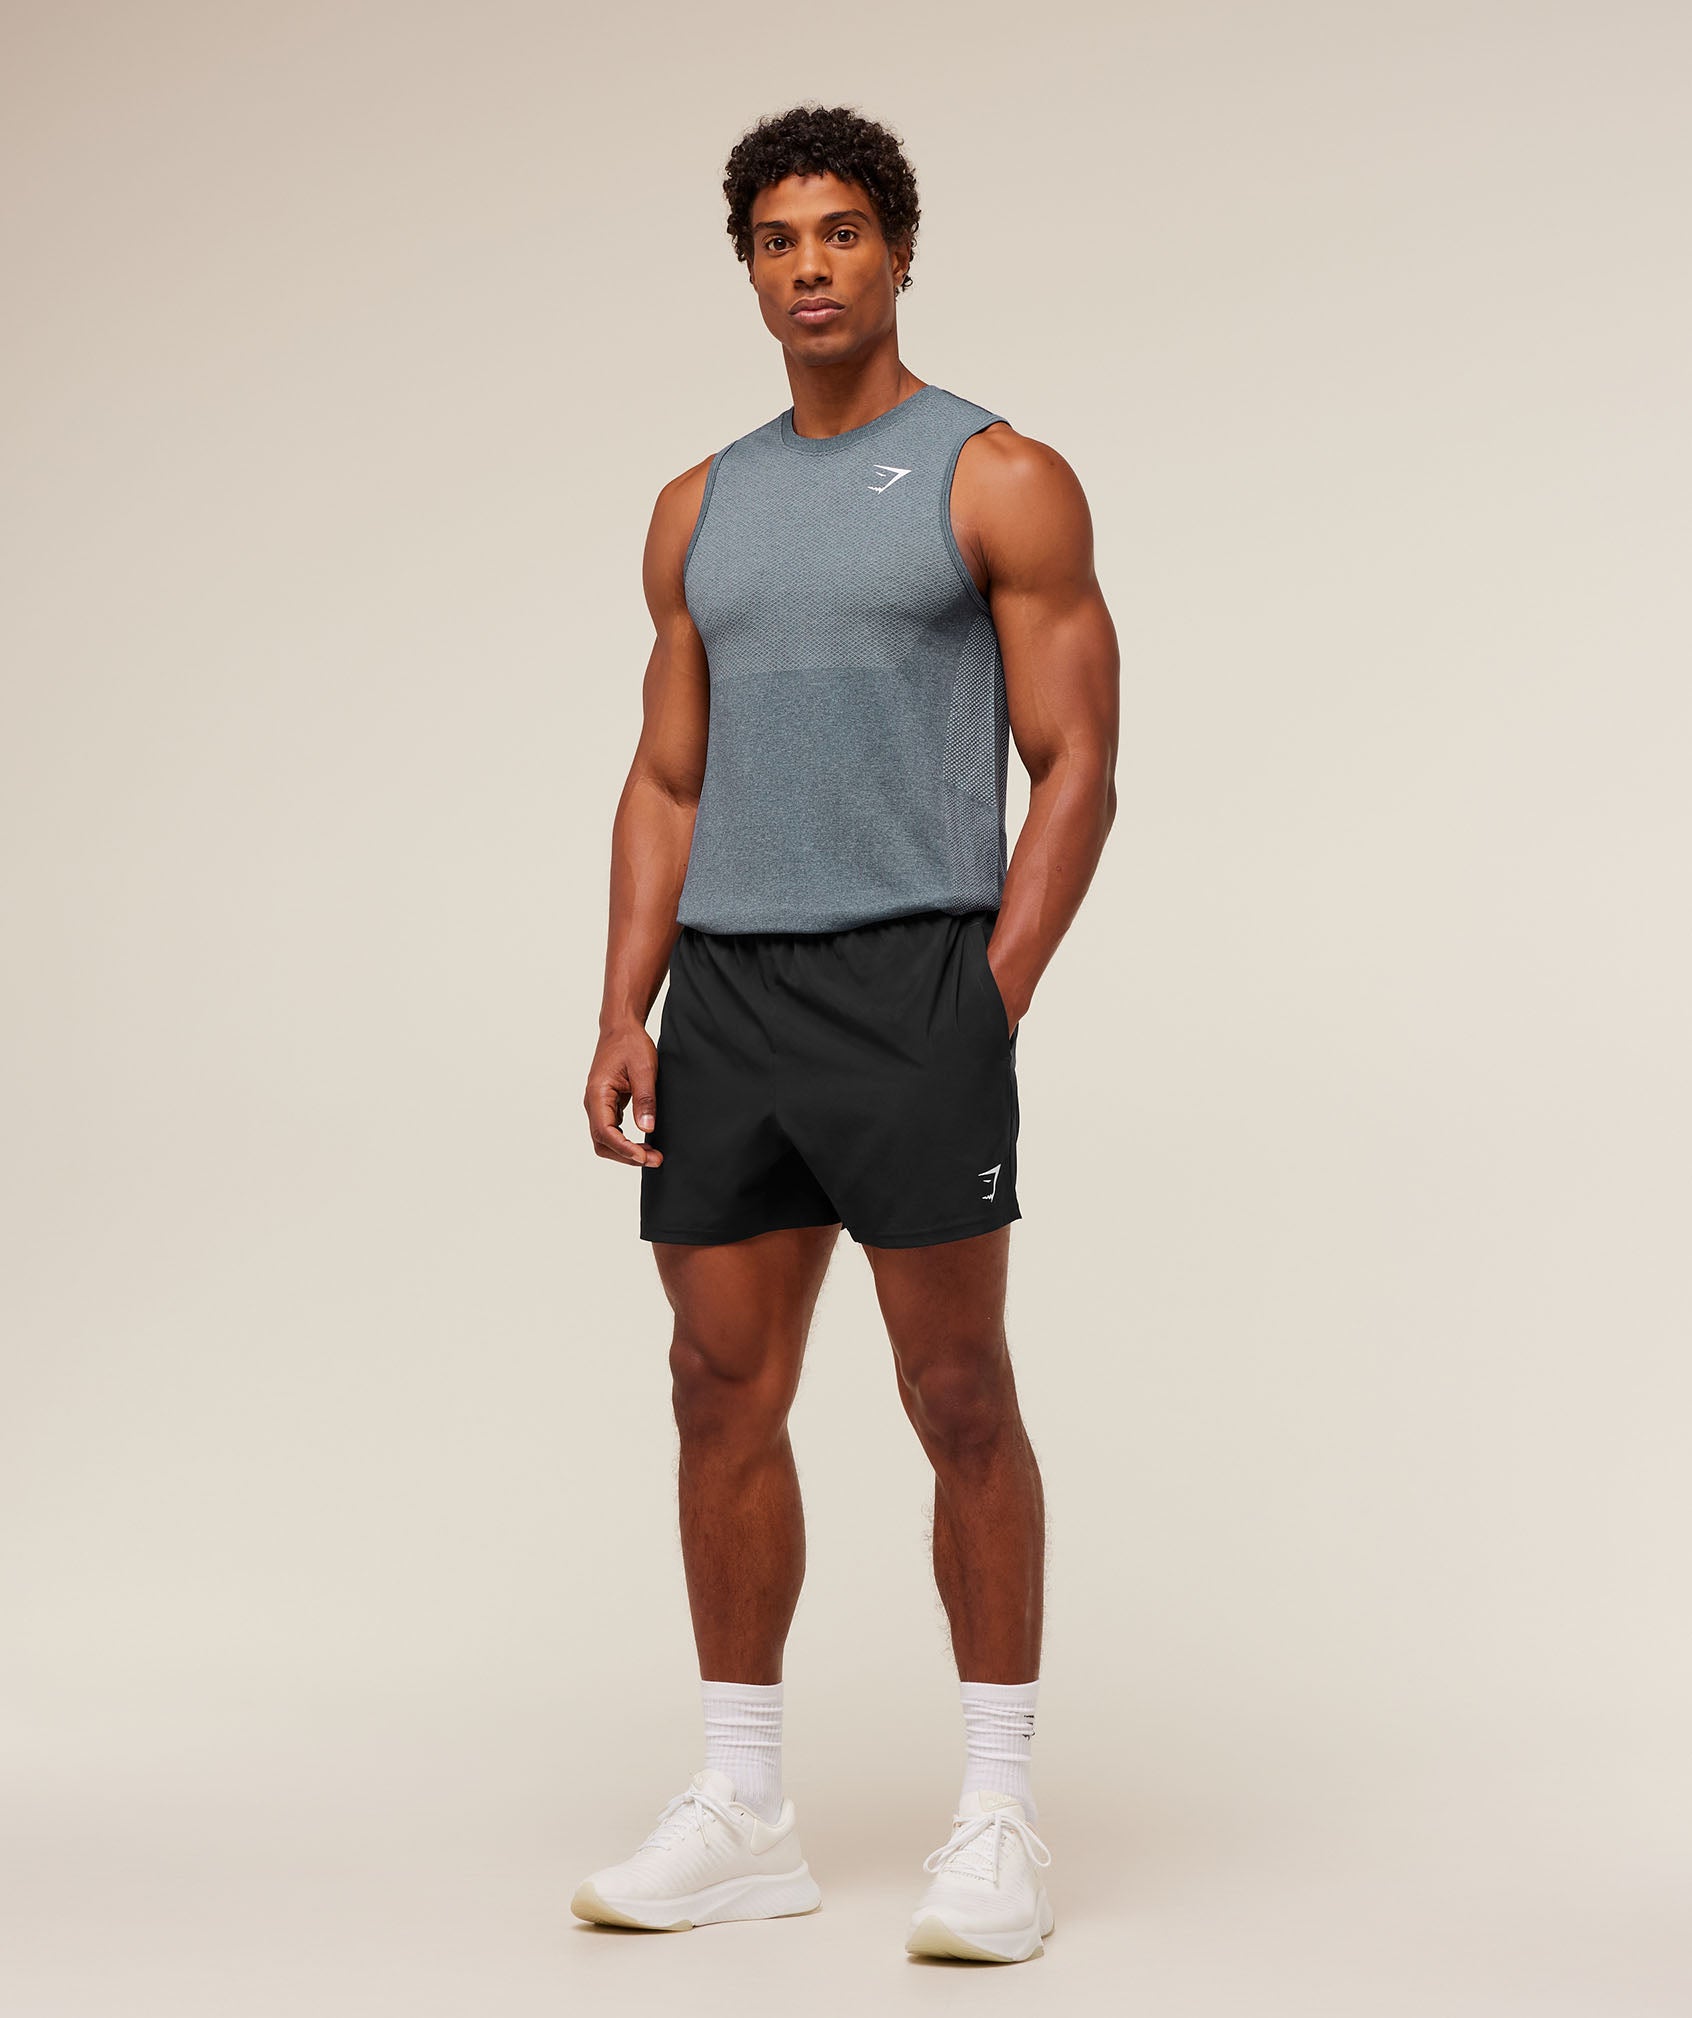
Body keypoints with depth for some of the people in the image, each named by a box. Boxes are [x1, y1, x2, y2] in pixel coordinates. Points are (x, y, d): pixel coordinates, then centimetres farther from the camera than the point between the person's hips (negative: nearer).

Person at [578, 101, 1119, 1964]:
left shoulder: (1000, 483, -1)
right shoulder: (701, 511, 16)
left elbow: (1075, 770, -5)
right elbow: (667, 780, 16)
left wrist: (988, 1014, -13)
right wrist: (626, 1010, 4)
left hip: (911, 976, -5)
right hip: (722, 994, 6)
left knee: (959, 1402, -3)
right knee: (722, 1395, 5)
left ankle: (997, 1815, 7)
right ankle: (741, 1815, 15)